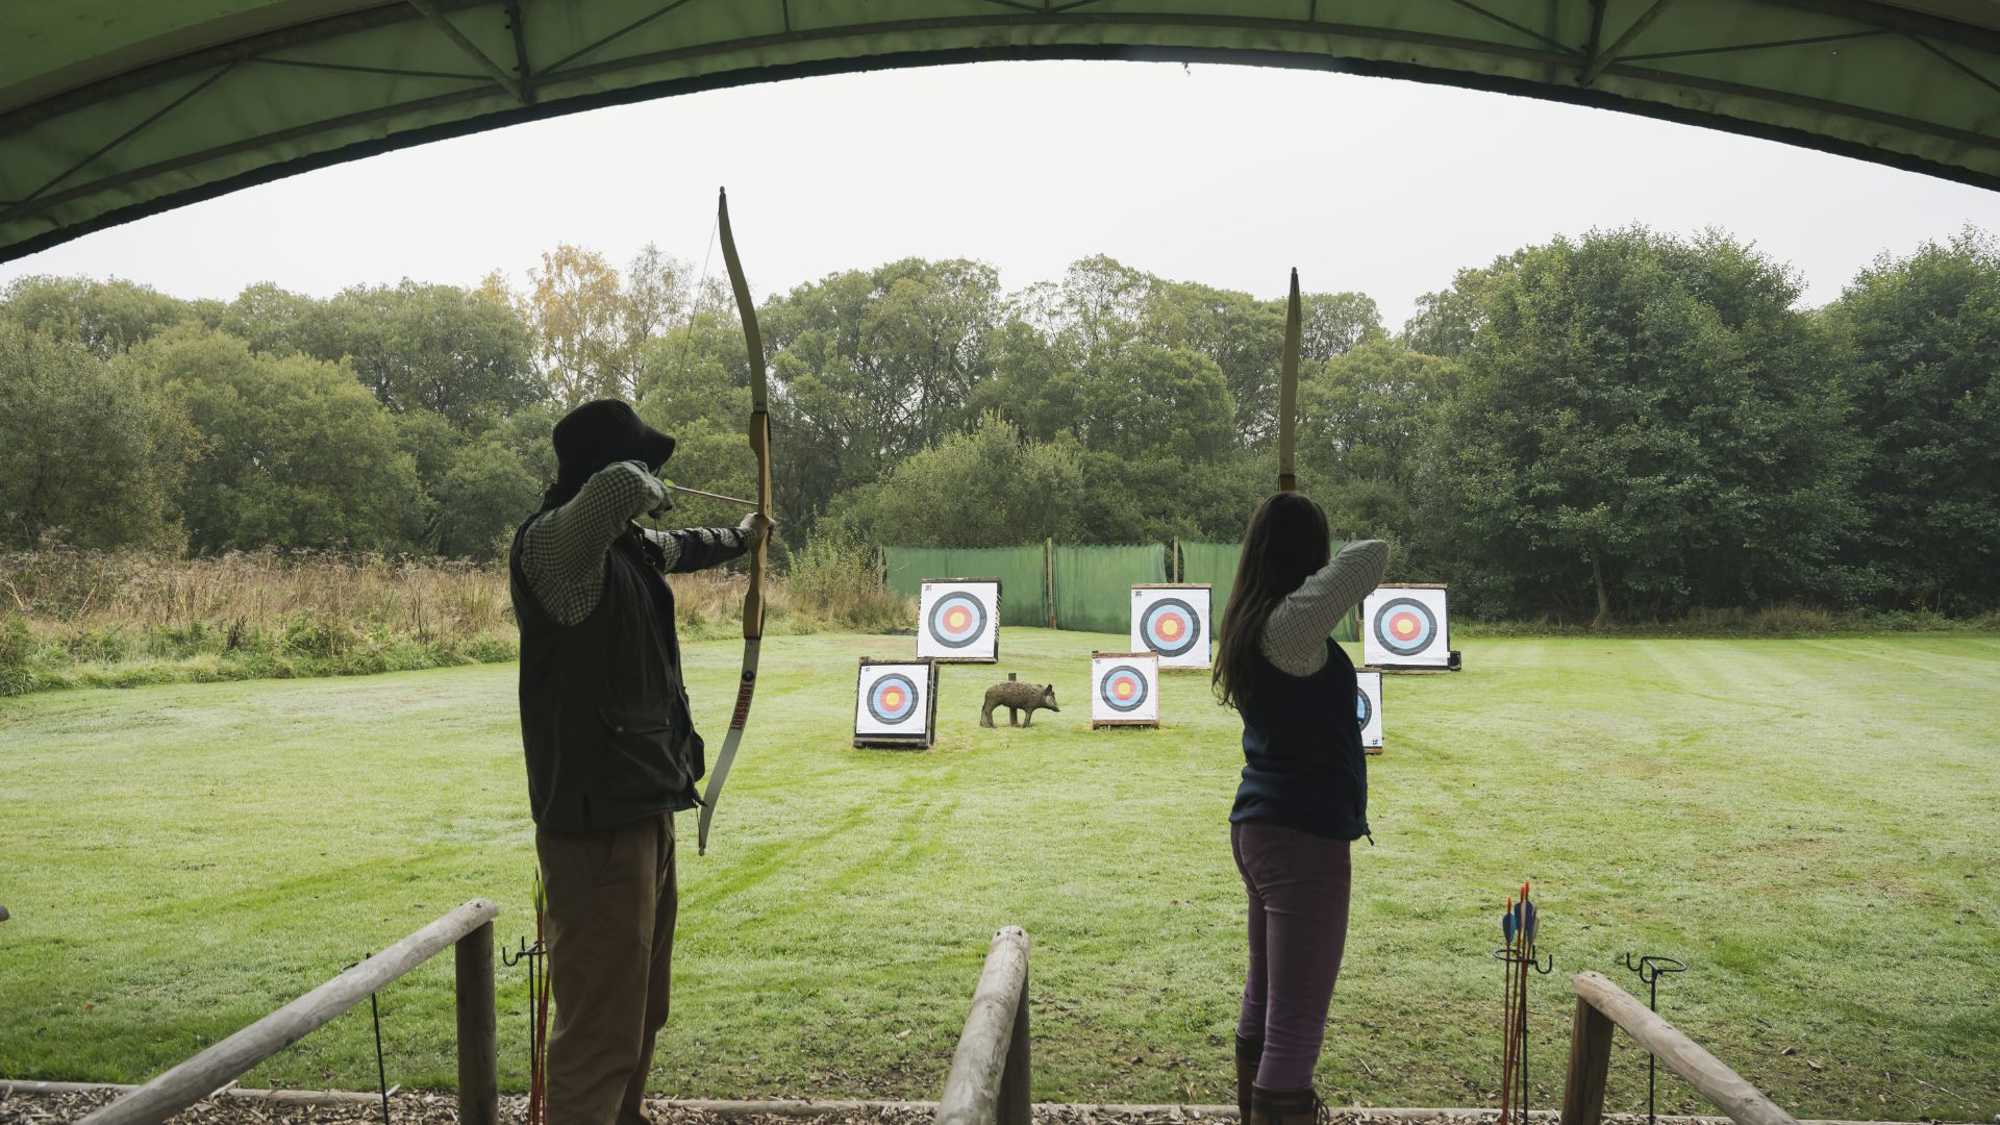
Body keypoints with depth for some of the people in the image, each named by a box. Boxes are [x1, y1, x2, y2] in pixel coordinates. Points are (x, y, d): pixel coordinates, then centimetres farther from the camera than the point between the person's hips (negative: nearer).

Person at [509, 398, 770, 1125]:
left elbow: (680, 548, 34)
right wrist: (643, 490, -15)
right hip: (597, 824, -10)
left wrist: (742, 536, 52)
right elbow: (618, 486, -39)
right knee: (601, 1032, -6)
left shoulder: (625, 546, 10)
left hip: (643, 811, 10)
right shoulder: (551, 545, -18)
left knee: (638, 1015, 23)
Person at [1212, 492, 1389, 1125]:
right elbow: (1373, 555, -25)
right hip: (1303, 838, -10)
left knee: (1264, 998, 24)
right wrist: (1324, 570, -4)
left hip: (1257, 829, 10)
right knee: (1296, 1023, -5)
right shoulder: (1290, 624, -21)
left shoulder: (1249, 625, 6)